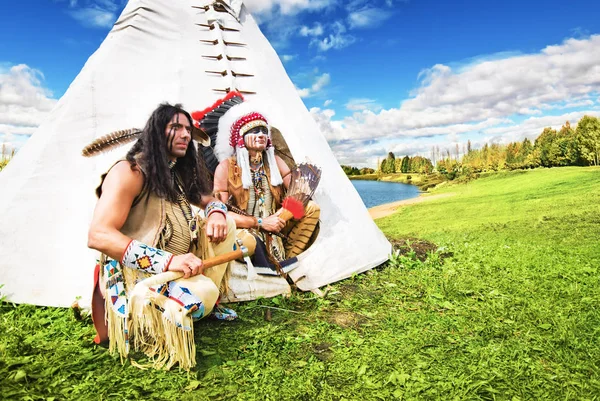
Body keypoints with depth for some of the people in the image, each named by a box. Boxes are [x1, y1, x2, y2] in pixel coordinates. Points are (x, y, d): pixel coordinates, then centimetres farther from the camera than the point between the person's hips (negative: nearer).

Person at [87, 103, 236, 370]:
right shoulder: (130, 171, -14)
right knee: (203, 291, -33)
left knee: (224, 223, 0)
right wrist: (167, 261, -32)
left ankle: (203, 300, 0)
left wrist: (216, 212, -8)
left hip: (178, 270, 8)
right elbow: (98, 235, -23)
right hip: (136, 280, -8)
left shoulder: (178, 174, 11)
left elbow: (208, 200, 20)